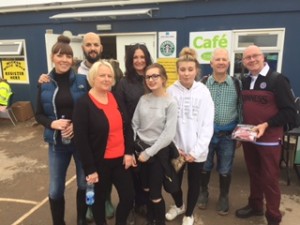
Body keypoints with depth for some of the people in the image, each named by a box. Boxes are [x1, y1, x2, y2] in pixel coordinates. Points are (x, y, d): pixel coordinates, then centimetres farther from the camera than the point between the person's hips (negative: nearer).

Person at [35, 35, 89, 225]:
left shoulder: (82, 80, -5)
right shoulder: (44, 83, 0)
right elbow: (39, 114, 4)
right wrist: (52, 123, -15)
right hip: (57, 143, 1)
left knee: (84, 184, 14)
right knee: (56, 190, 10)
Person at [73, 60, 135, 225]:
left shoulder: (116, 99, 4)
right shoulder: (83, 104, -13)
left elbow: (127, 127, 9)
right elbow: (80, 140, -15)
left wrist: (129, 152, 1)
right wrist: (90, 169, -14)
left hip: (120, 159, 5)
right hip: (99, 162, -5)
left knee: (128, 197, 11)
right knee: (99, 198, 15)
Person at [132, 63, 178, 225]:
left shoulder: (170, 103, -11)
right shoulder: (143, 99, 1)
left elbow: (168, 135, -15)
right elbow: (134, 125, 4)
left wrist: (149, 152, -14)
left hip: (158, 152, -4)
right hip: (141, 150, 4)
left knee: (155, 194, 3)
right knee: (146, 190, 16)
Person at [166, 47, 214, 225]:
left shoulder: (203, 92, -6)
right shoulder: (171, 91, -6)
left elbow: (207, 125, -6)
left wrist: (196, 151, -11)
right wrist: (175, 148, -7)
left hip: (197, 149, 0)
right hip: (176, 148, 1)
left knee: (194, 182, 14)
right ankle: (178, 205, 45)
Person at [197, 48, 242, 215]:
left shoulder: (237, 84, -3)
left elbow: (241, 110, 3)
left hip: (228, 134, 0)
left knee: (225, 169, 13)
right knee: (204, 166, 15)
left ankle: (224, 197, 35)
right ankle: (203, 192, 38)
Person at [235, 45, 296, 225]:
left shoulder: (277, 80, -10)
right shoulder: (245, 82, 7)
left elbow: (290, 112, -13)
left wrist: (266, 124, -22)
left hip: (270, 140, -5)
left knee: (270, 178, 5)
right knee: (254, 175, 18)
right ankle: (255, 206, 36)